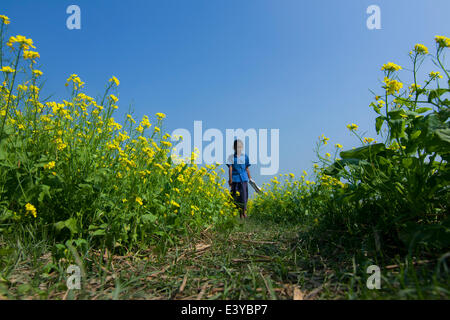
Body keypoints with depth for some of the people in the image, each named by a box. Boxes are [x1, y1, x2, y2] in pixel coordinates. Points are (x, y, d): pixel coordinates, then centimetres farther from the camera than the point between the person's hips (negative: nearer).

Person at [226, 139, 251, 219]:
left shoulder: (245, 156, 8)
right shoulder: (231, 157, 0)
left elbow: (247, 168, 14)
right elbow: (230, 168, -3)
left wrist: (250, 178, 15)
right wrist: (230, 179, -9)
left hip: (244, 178, 1)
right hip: (235, 179, -1)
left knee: (244, 195, -3)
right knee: (235, 195, 3)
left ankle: (244, 211, 9)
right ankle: (238, 212, 16)